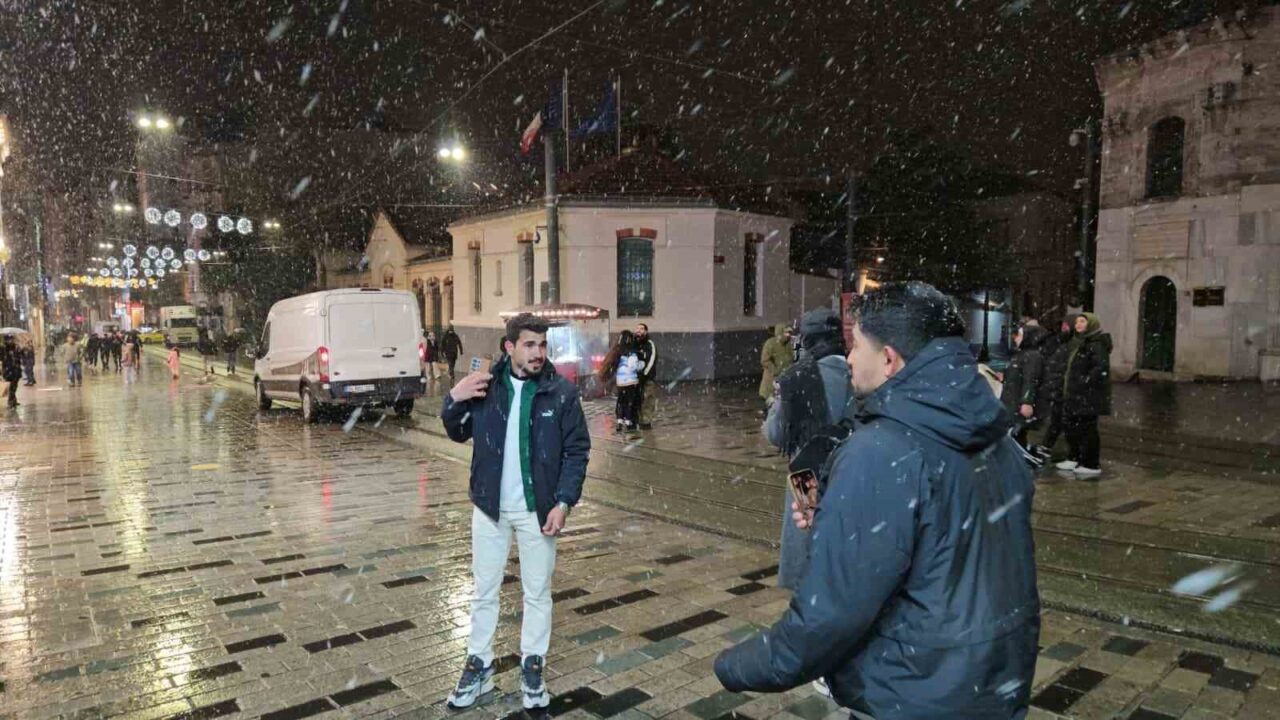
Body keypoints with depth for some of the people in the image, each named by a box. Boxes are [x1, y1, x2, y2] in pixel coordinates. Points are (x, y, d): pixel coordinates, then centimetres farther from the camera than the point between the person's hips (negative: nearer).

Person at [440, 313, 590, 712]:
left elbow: (577, 451, -6)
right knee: (484, 591, 14)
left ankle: (533, 669, 29)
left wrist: (564, 501, -15)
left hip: (537, 509, -1)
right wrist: (453, 399, -13)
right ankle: (479, 667, 31)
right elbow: (458, 433, 7)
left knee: (537, 593, 12)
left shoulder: (562, 391, -9)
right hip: (490, 506, 2)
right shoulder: (486, 386, -4)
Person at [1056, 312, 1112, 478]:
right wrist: (1067, 381, 14)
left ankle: (1091, 465, 5)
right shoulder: (1077, 343, 15)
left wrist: (1085, 382, -21)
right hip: (1074, 395, 10)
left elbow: (1102, 368, -25)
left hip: (1088, 396, -10)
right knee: (1070, 425, 15)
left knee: (1086, 429, -4)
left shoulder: (1096, 345, -13)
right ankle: (1074, 459, 27)